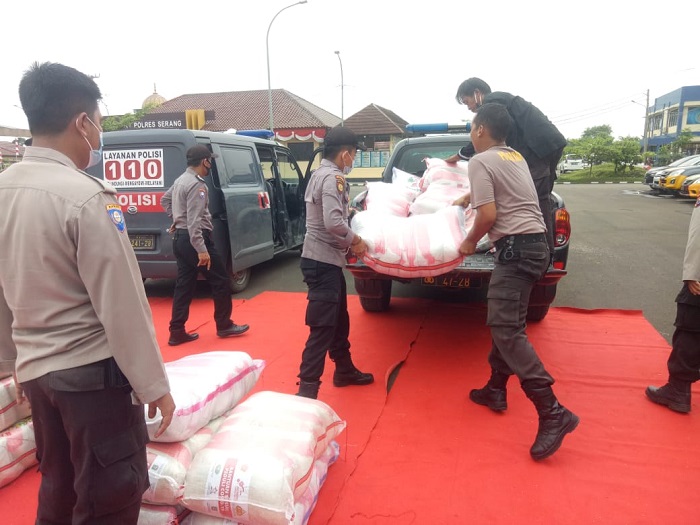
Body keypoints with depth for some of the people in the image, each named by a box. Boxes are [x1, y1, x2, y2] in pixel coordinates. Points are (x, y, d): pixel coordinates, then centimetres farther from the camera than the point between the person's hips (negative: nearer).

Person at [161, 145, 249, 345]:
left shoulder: (181, 180, 13)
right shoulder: (197, 184, -18)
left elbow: (164, 200, 29)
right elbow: (194, 221, -25)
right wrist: (202, 250, -27)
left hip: (180, 239, 10)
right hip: (194, 239, -10)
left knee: (184, 286, 11)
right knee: (220, 281, 4)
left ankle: (177, 332, 13)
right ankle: (224, 326, 14)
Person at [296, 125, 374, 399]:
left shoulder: (320, 173, 15)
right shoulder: (333, 177, -16)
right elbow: (333, 222, -27)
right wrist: (356, 240, -13)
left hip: (325, 259, 11)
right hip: (323, 261, -11)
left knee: (339, 320, 21)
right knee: (322, 328, -7)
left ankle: (344, 371, 36)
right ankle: (307, 389, -2)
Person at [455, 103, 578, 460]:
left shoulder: (480, 161, -7)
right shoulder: (515, 156, 20)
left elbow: (488, 215, -16)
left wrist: (469, 242, 2)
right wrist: (465, 198, 56)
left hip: (516, 247, -10)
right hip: (534, 242, 10)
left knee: (506, 329, -13)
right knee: (503, 321, 17)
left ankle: (553, 413, -16)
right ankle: (496, 390, 27)